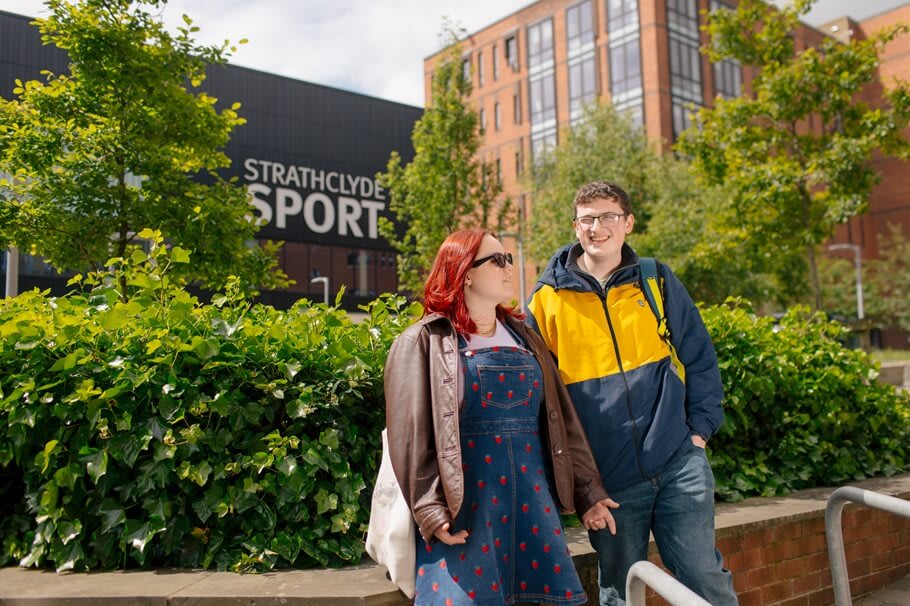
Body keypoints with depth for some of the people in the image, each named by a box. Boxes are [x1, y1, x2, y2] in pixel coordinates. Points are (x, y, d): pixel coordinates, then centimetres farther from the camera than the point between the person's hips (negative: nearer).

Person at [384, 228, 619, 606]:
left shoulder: (524, 337, 15)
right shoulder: (425, 341, -1)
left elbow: (560, 420, 13)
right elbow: (410, 435, -8)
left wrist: (588, 493, 10)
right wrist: (431, 509, -17)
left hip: (532, 500, 5)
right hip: (463, 505, -4)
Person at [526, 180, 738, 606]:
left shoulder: (657, 280, 6)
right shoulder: (549, 298, 1)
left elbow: (699, 359, 9)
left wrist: (701, 427, 0)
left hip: (679, 463, 1)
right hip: (607, 476, 0)